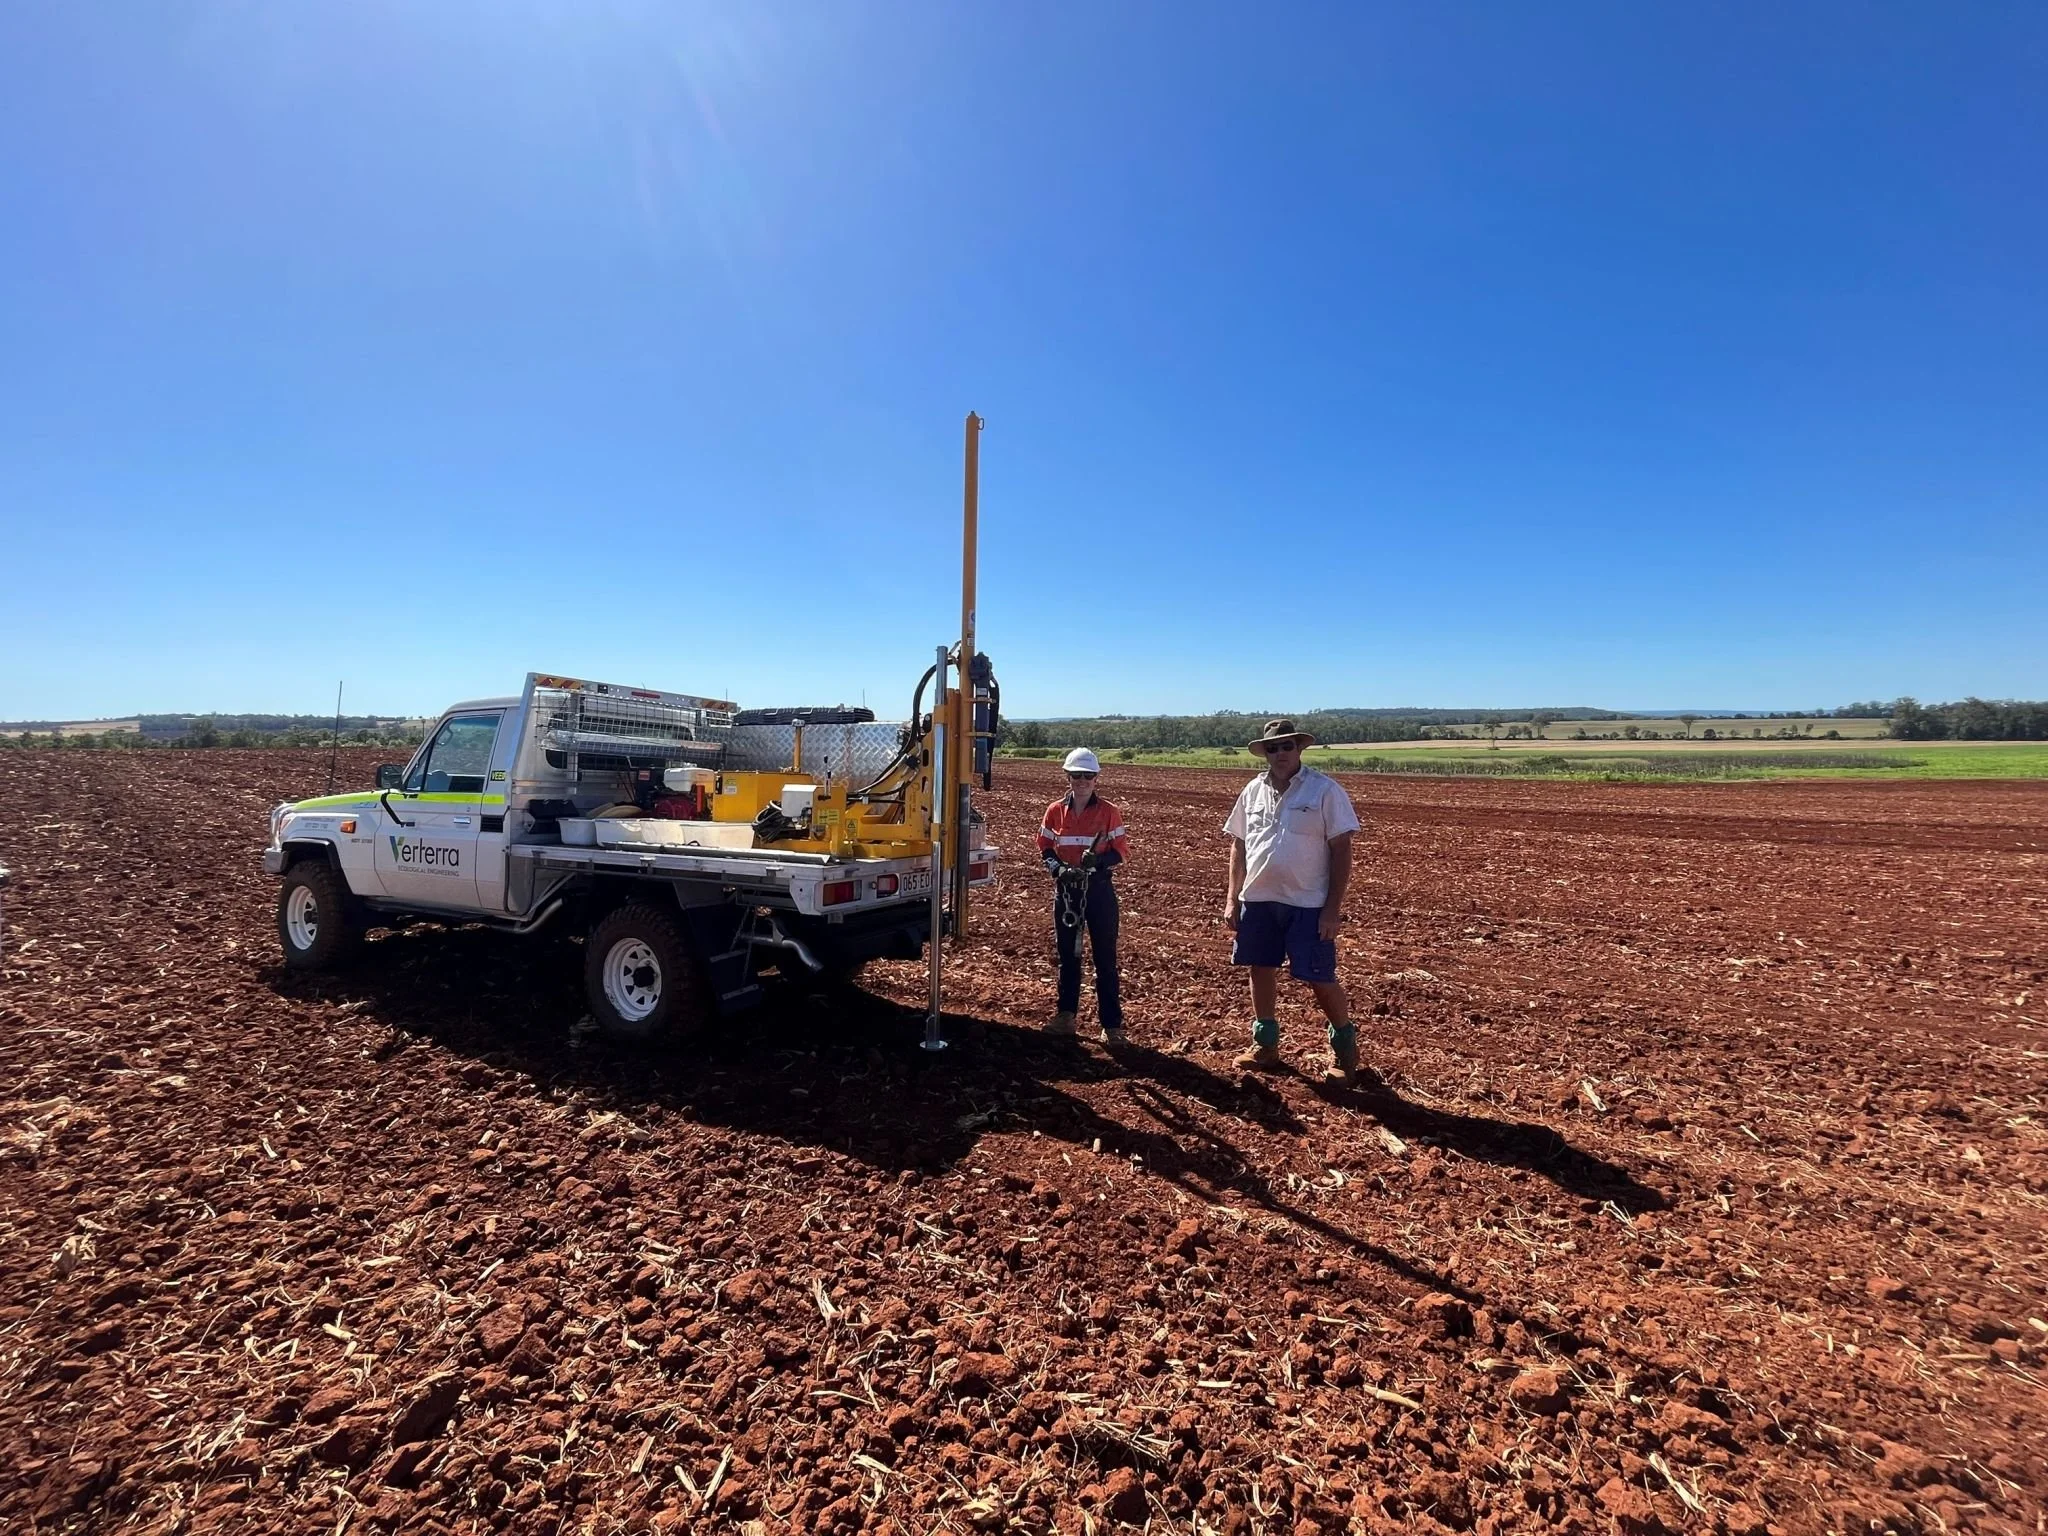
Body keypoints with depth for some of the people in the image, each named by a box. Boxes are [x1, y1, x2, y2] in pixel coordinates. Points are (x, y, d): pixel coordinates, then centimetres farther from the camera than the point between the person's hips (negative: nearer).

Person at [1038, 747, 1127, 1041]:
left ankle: (1112, 1023, 10)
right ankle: (1066, 1015, 26)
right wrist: (1058, 869, -14)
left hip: (1099, 888, -3)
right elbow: (1045, 848, 5)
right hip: (1066, 888, 3)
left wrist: (1097, 861, -23)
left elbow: (1119, 852, -4)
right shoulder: (1055, 811, 2)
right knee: (1067, 952, 13)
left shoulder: (1109, 812, -5)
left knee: (1105, 956, 1)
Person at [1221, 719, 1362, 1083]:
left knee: (1320, 978, 0)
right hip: (1258, 900, 5)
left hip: (1308, 903, -5)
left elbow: (1341, 849, -10)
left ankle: (1345, 1048, 24)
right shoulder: (1253, 791, 5)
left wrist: (1333, 907, -13)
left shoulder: (1325, 789, -9)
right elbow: (1238, 845, 12)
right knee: (1261, 970, 13)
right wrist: (1232, 898, 7)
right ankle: (1265, 1045, 30)